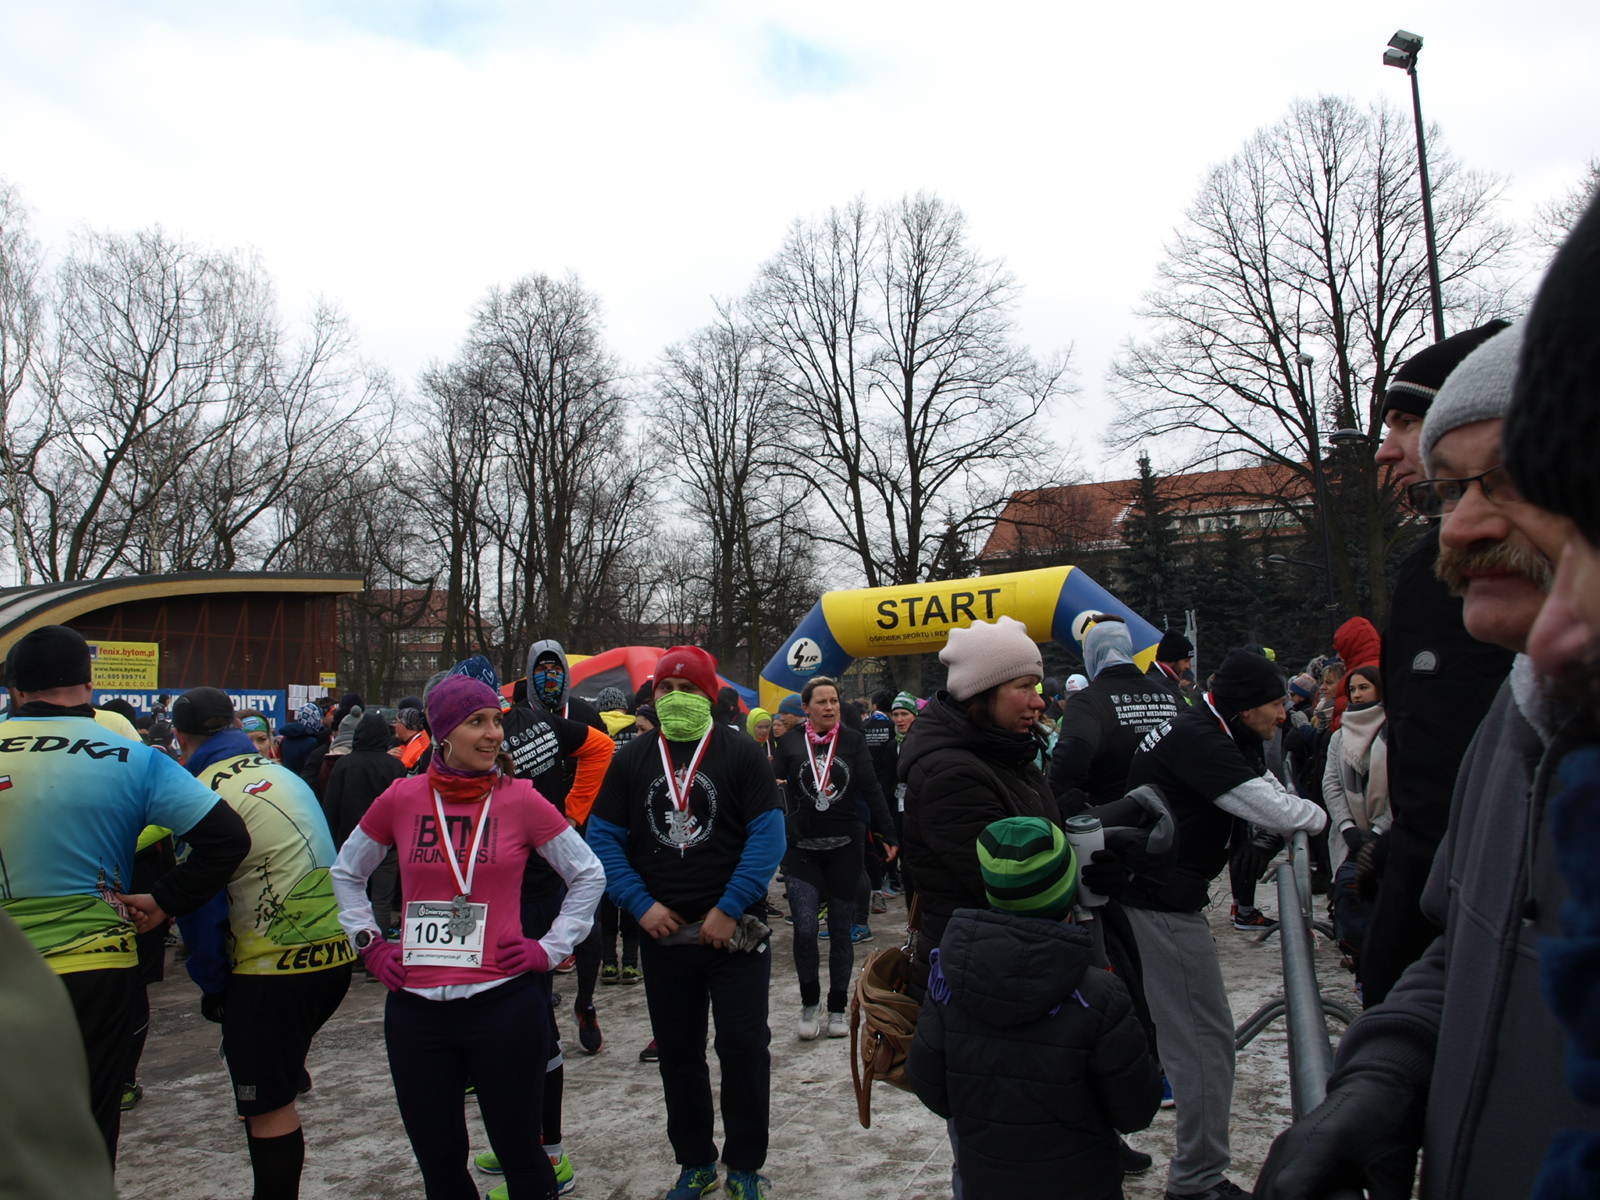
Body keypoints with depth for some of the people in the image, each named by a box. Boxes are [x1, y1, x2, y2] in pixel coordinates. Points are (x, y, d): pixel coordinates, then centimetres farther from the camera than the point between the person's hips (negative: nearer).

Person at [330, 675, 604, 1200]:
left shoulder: (520, 799, -5)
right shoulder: (401, 798, 0)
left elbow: (589, 875, 5)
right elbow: (345, 873, 17)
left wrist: (551, 947, -1)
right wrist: (369, 943, 8)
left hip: (504, 1004, -2)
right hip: (415, 1009, 2)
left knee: (519, 1152, 10)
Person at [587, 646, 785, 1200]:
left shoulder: (741, 754, -6)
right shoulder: (631, 759, 4)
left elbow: (768, 835, -11)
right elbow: (604, 838, 4)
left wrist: (729, 910, -16)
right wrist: (641, 904, -8)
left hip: (735, 932, -3)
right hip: (663, 934, 3)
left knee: (744, 1049, 4)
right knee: (677, 1055, 14)